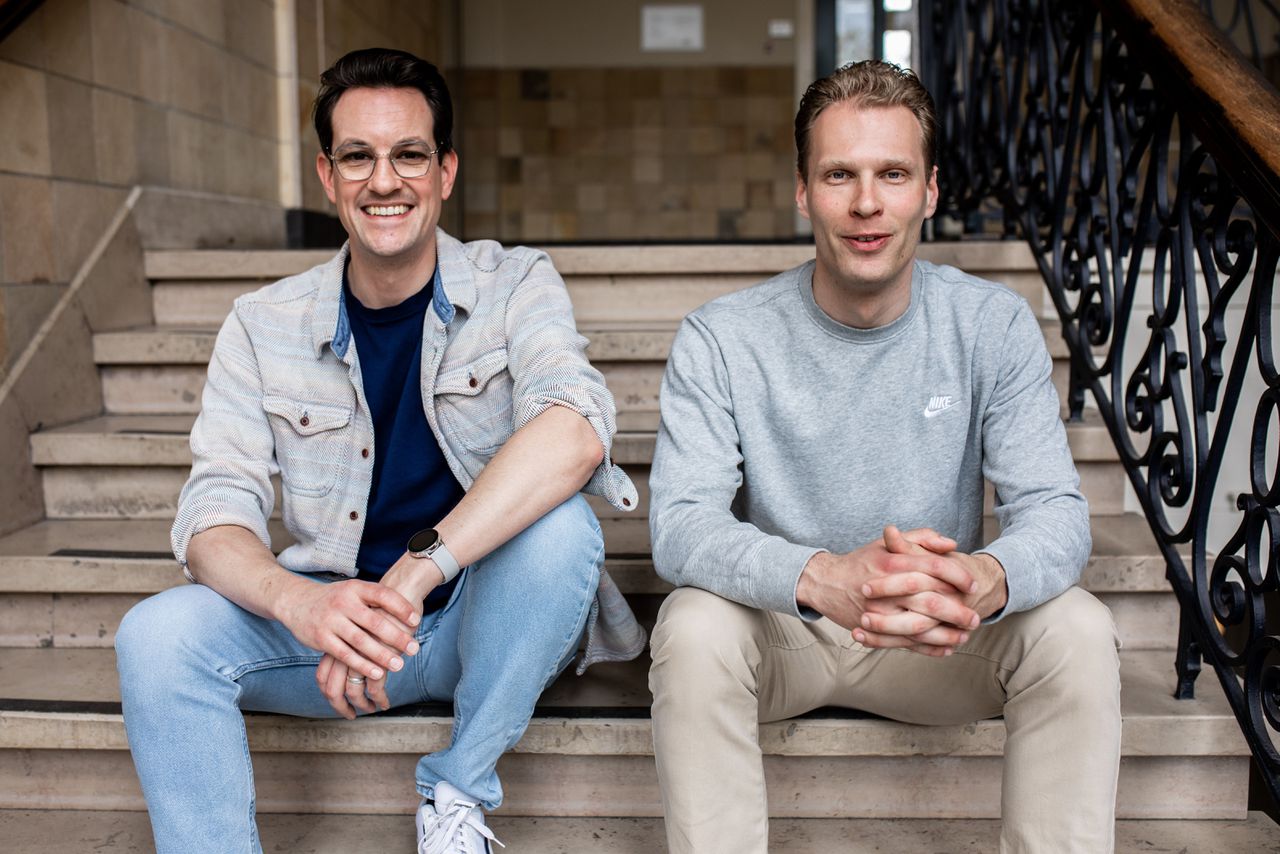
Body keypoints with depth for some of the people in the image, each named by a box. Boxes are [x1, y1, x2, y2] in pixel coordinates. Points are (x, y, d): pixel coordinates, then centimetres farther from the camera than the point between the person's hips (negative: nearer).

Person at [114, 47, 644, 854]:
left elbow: (574, 430, -28)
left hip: (482, 624, -1)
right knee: (157, 634, -22)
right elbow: (215, 515, -8)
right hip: (332, 625, 2)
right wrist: (295, 600, -32)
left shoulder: (515, 286, -7)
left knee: (560, 526, -31)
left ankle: (459, 789, -11)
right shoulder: (264, 327, 0)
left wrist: (413, 576, -37)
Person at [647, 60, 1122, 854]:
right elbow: (679, 525, -23)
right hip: (778, 631, -1)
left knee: (1077, 629, -24)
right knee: (694, 626, -31)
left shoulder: (994, 326, -9)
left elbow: (1056, 512, -15)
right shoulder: (720, 340, -14)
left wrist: (982, 581, -41)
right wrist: (823, 578, -44)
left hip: (941, 639, 2)